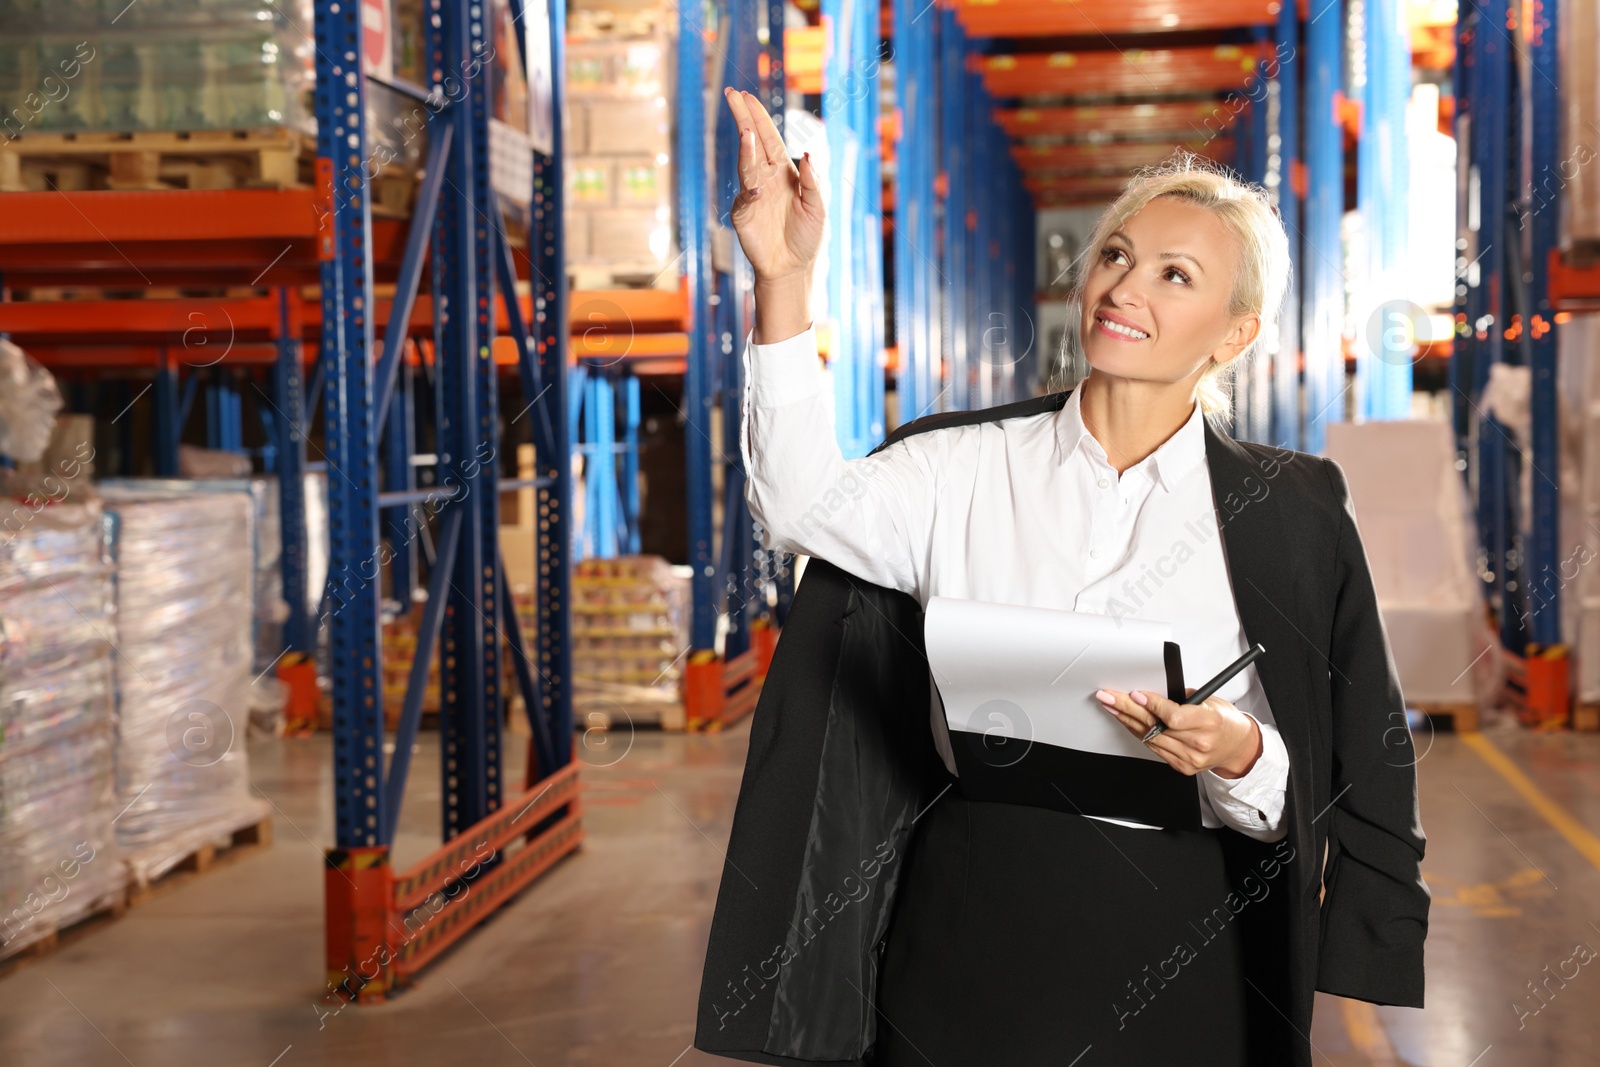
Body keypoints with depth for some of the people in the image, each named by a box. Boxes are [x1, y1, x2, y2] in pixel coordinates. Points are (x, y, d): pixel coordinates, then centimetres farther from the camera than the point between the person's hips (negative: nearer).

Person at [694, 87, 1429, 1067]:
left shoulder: (1288, 511, -1)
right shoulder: (966, 467, 1)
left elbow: (1329, 792, 0)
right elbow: (806, 501, -18)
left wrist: (1237, 756, -22)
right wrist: (786, 280, -25)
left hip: (1173, 949, 0)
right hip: (971, 925, 1)